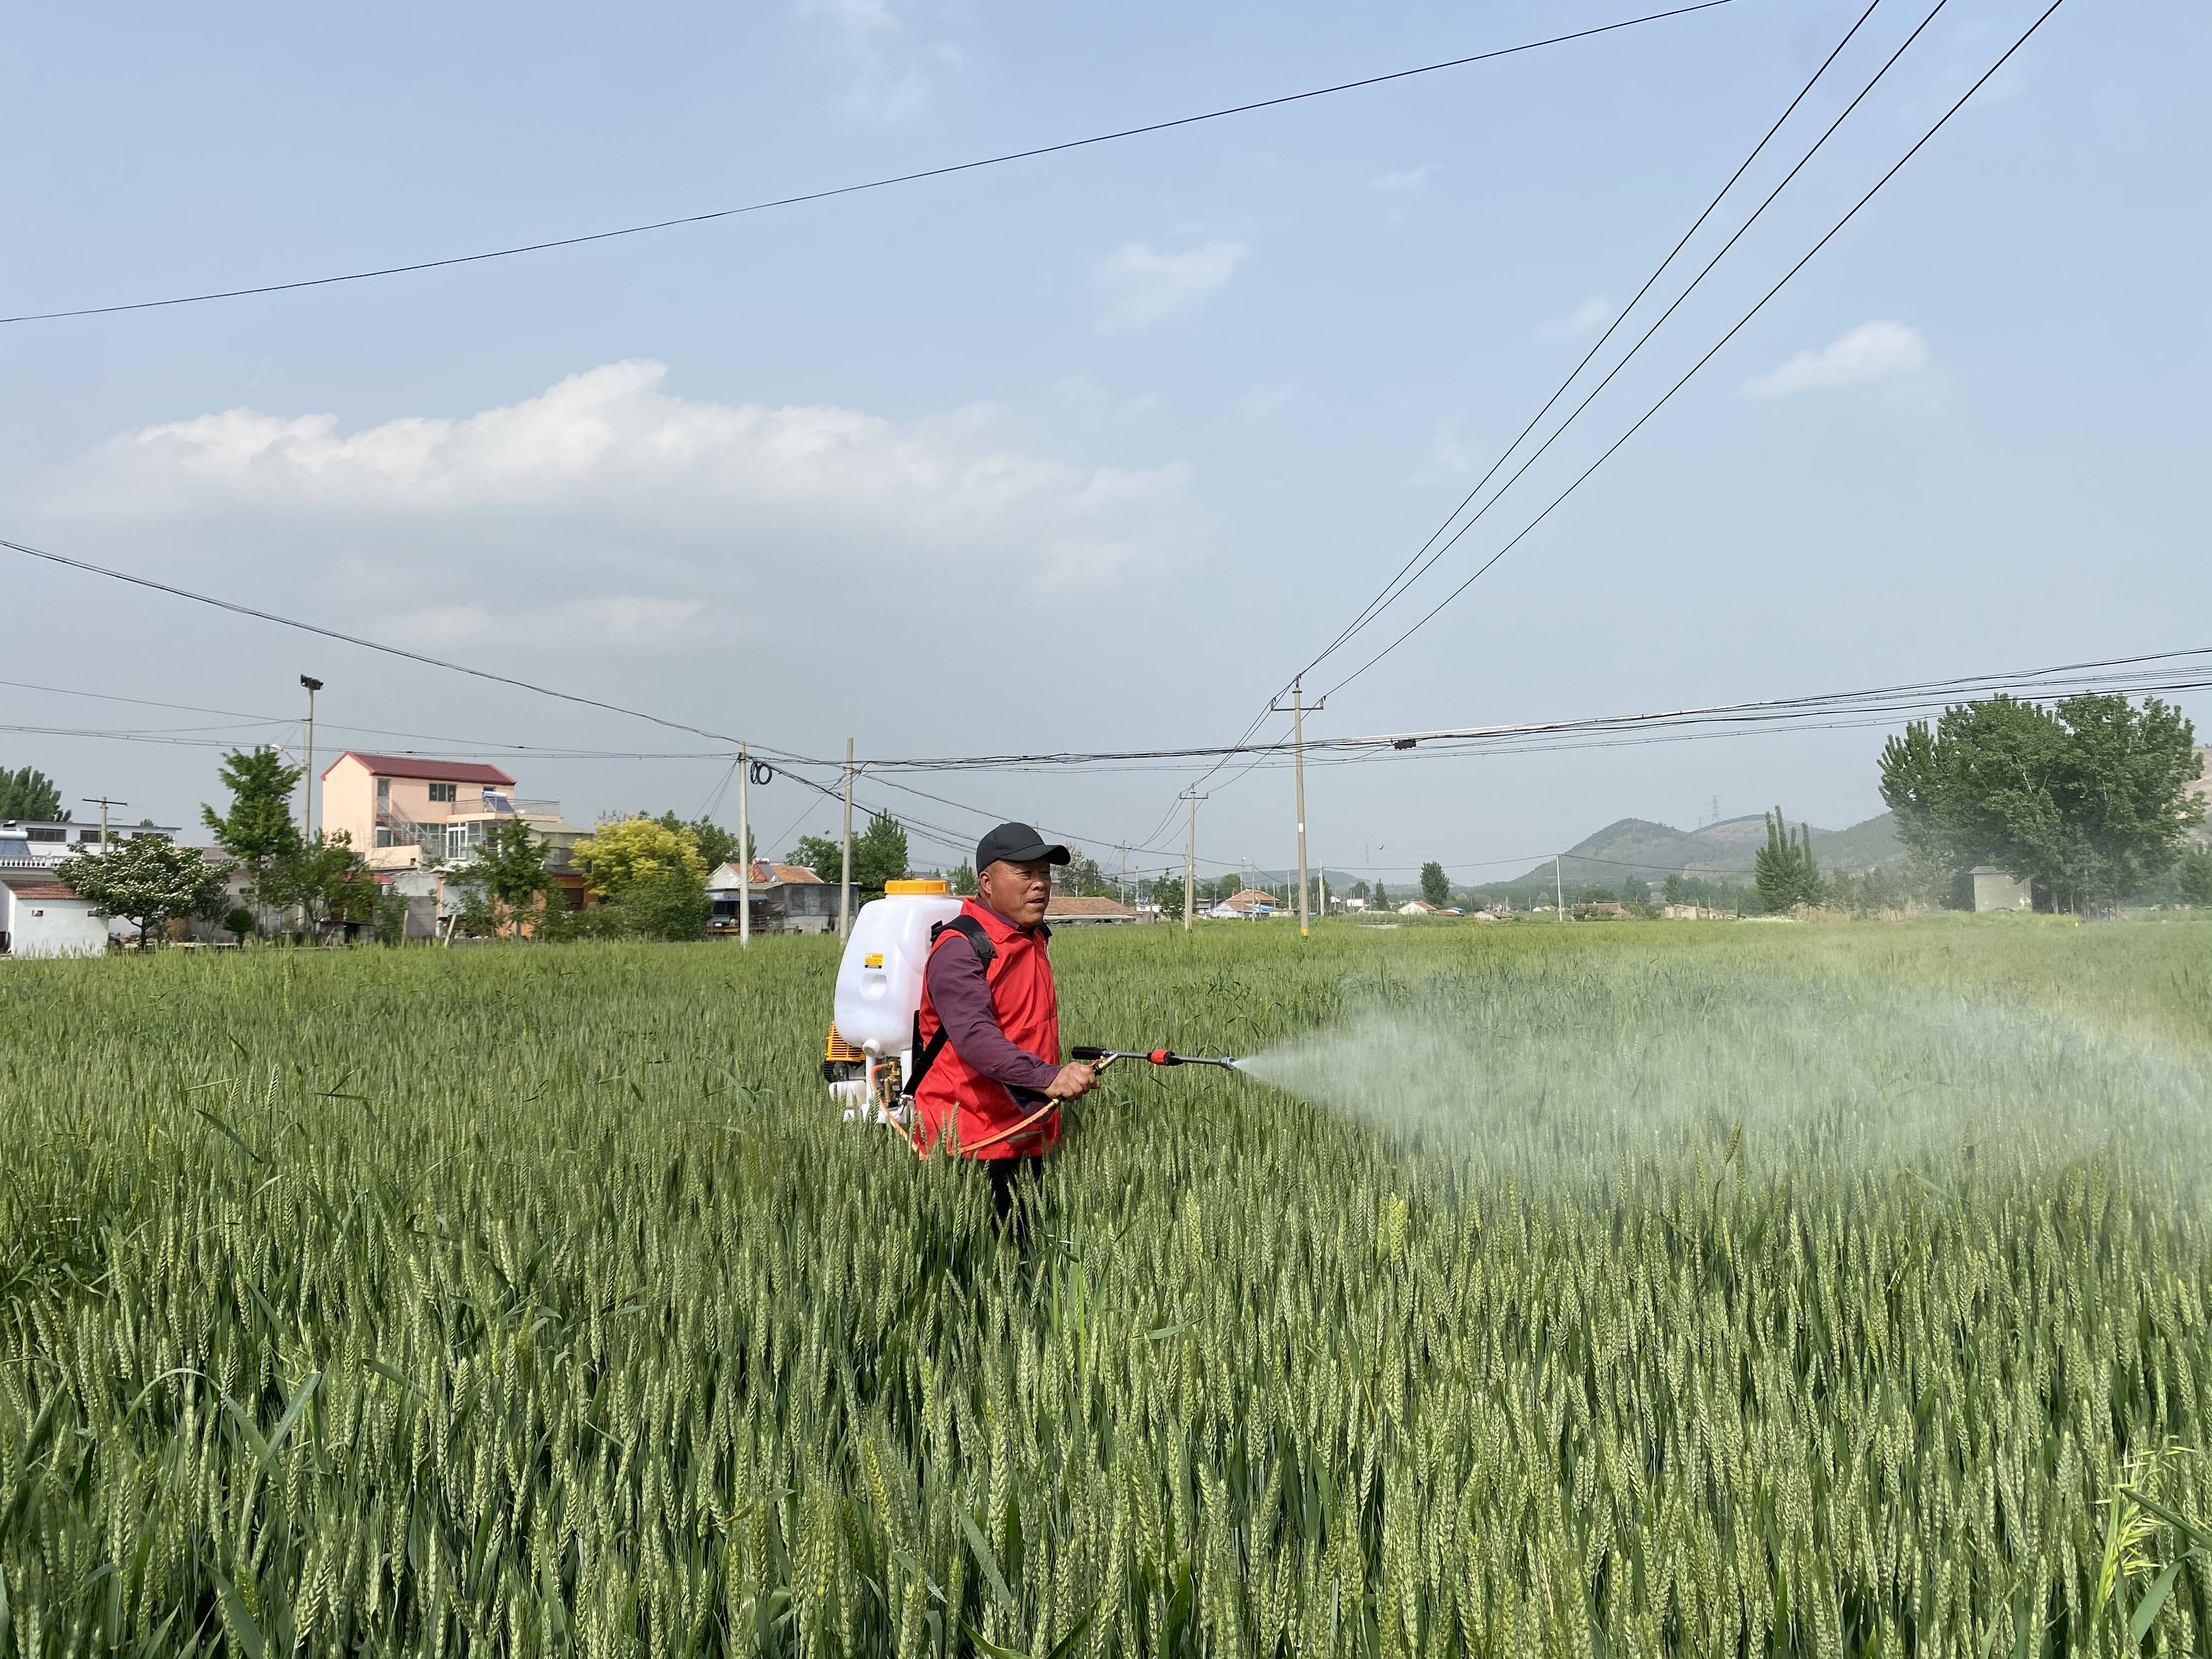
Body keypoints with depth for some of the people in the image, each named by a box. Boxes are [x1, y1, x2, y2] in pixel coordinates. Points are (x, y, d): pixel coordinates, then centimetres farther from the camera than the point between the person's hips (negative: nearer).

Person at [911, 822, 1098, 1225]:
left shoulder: (1033, 938, 14)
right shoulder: (960, 949, -16)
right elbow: (974, 1038, -31)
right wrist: (1047, 1078, -42)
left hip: (1028, 1137, 9)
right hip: (972, 1142, -8)